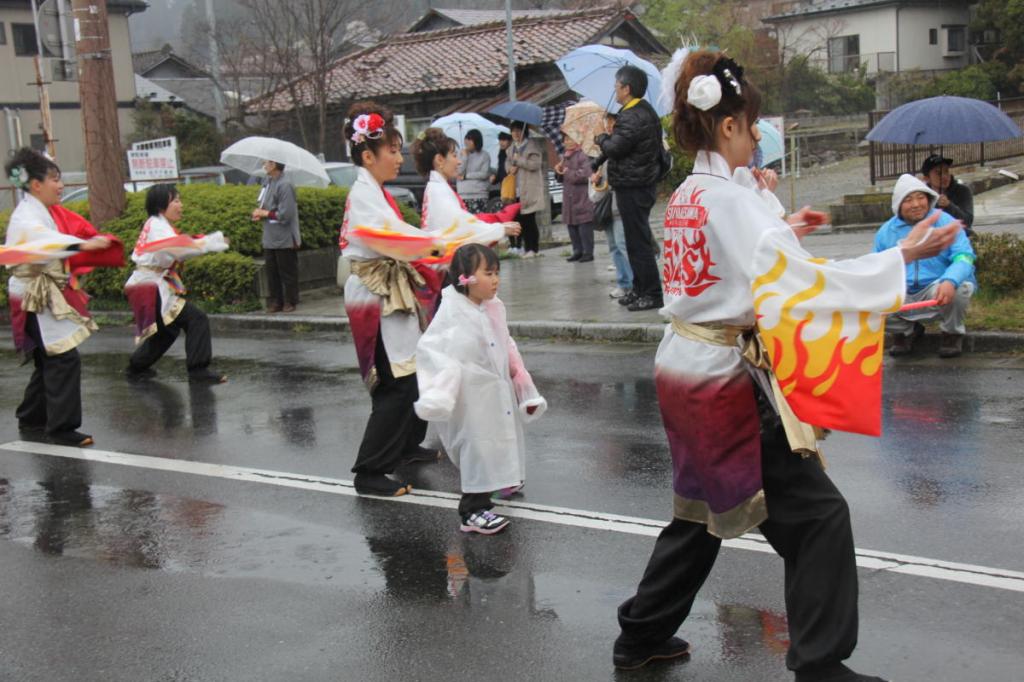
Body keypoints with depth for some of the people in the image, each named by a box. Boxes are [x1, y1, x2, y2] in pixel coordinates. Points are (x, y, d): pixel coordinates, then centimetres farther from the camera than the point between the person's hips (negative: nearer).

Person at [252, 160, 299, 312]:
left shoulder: (284, 186, -17)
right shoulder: (267, 183, 10)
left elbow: (286, 214, -20)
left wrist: (266, 213, -11)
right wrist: (259, 213, 3)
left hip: (285, 240, -8)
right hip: (269, 238, 8)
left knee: (287, 272, 2)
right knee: (272, 272, 11)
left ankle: (290, 301, 12)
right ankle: (276, 301, 18)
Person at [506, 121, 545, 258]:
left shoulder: (533, 145, -5)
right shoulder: (513, 146, 17)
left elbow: (535, 164, -14)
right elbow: (508, 162, 23)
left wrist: (518, 160, -11)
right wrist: (511, 167, 1)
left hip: (529, 189, -7)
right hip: (516, 189, 7)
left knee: (529, 219, -7)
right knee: (521, 219, 6)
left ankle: (533, 248, -1)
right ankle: (527, 247, 14)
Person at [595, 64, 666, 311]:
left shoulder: (632, 117, -20)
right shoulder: (646, 111, 14)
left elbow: (614, 148, -22)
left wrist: (601, 138, -3)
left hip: (632, 187, -11)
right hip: (644, 182, 11)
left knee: (638, 242, -6)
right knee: (638, 239, 16)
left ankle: (652, 294, -3)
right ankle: (640, 290, 24)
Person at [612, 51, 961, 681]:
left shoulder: (685, 198, 9)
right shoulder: (733, 201, -18)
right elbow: (800, 281, -24)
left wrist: (783, 232, 25)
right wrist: (905, 255, -22)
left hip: (682, 369, 9)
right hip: (725, 377, -9)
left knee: (702, 510, 24)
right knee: (817, 515, 0)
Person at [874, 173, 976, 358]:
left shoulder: (945, 222, -4)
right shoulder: (886, 231, 6)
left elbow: (964, 256, -15)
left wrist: (950, 282, -37)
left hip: (938, 296, -3)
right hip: (903, 300, 3)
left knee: (960, 288, -36)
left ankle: (952, 333, 0)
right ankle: (905, 331, 12)